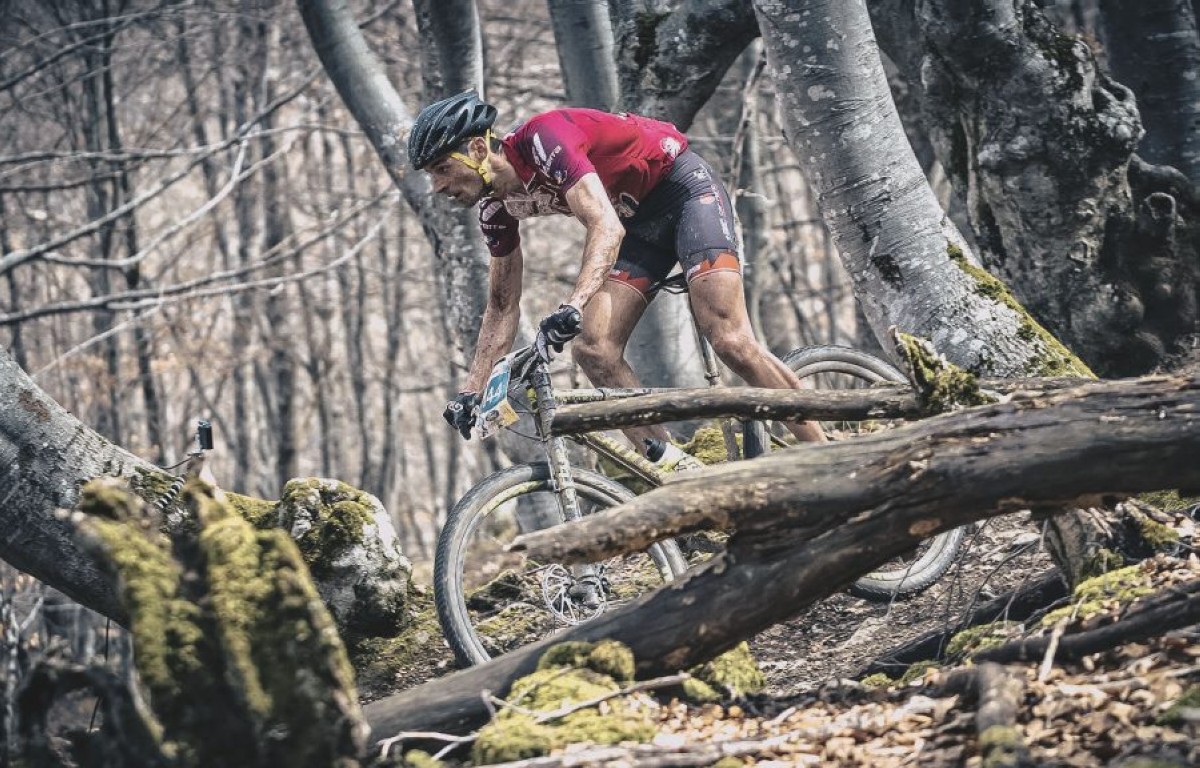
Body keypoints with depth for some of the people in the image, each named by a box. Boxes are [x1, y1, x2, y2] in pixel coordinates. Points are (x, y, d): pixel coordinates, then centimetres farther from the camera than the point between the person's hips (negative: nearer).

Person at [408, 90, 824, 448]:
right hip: (637, 215, 8)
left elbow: (606, 227, -39)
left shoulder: (542, 138, -27)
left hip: (684, 187, -8)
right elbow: (502, 306, 8)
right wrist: (471, 390, -1)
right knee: (594, 350, -12)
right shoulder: (497, 207, -2)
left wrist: (572, 306, -53)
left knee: (730, 340, -22)